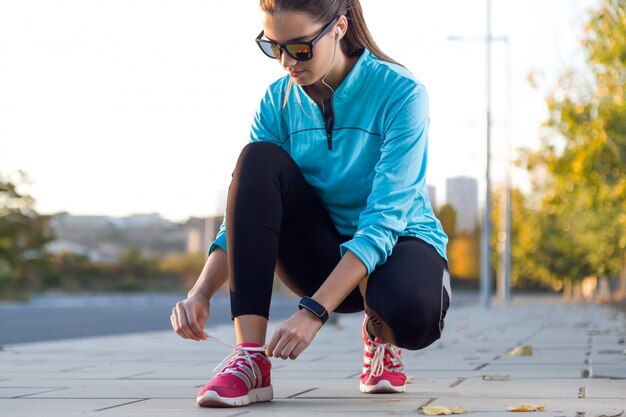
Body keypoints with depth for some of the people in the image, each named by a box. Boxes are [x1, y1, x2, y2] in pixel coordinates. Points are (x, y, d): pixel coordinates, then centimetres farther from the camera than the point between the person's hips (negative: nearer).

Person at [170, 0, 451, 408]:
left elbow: (383, 223, -28)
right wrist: (201, 292, -25)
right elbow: (246, 212, -7)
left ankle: (382, 334, 2)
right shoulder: (280, 100, -6)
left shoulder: (400, 93, -20)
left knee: (412, 312, -41)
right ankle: (251, 359, -28)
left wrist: (313, 311, -37)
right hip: (325, 258, 4)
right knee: (259, 161, -24)